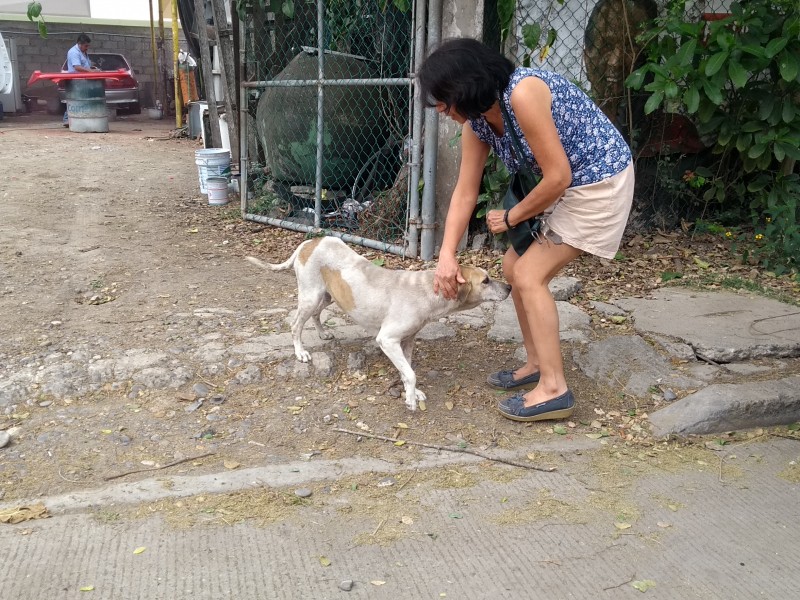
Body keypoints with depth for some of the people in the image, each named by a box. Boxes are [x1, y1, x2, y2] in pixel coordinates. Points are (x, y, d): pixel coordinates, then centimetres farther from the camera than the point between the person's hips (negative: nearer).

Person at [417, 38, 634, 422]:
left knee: (530, 275, -11)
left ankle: (554, 389, -5)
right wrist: (446, 256, -6)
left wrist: (510, 218, -11)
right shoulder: (477, 122, -1)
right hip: (569, 186, 9)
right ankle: (537, 363, 24)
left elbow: (557, 177, -26)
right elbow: (465, 192, 1)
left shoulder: (523, 93, -28)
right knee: (514, 268, 11)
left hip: (600, 181, -9)